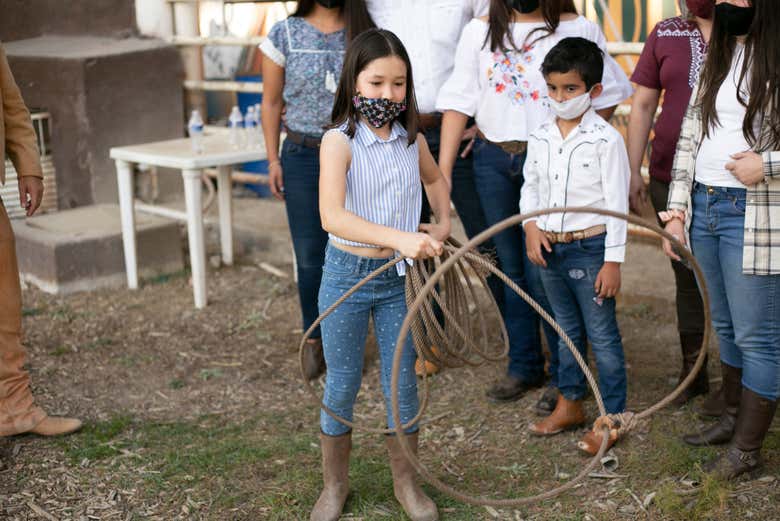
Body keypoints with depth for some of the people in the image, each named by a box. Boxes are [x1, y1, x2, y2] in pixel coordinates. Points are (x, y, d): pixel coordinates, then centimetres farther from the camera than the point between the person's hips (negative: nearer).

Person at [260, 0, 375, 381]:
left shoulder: (365, 32, 4)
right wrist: (273, 160, 3)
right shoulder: (284, 35, 3)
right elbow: (272, 102, 7)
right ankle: (314, 338, 22)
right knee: (310, 256, 3)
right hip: (304, 157, 0)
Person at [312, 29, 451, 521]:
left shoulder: (412, 140, 0)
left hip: (400, 278, 4)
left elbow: (435, 179, 24)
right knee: (342, 386, 10)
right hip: (348, 275, -3)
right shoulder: (339, 142, -15)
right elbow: (332, 216, -30)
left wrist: (443, 225, 9)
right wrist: (398, 238, -37)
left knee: (402, 383, 11)